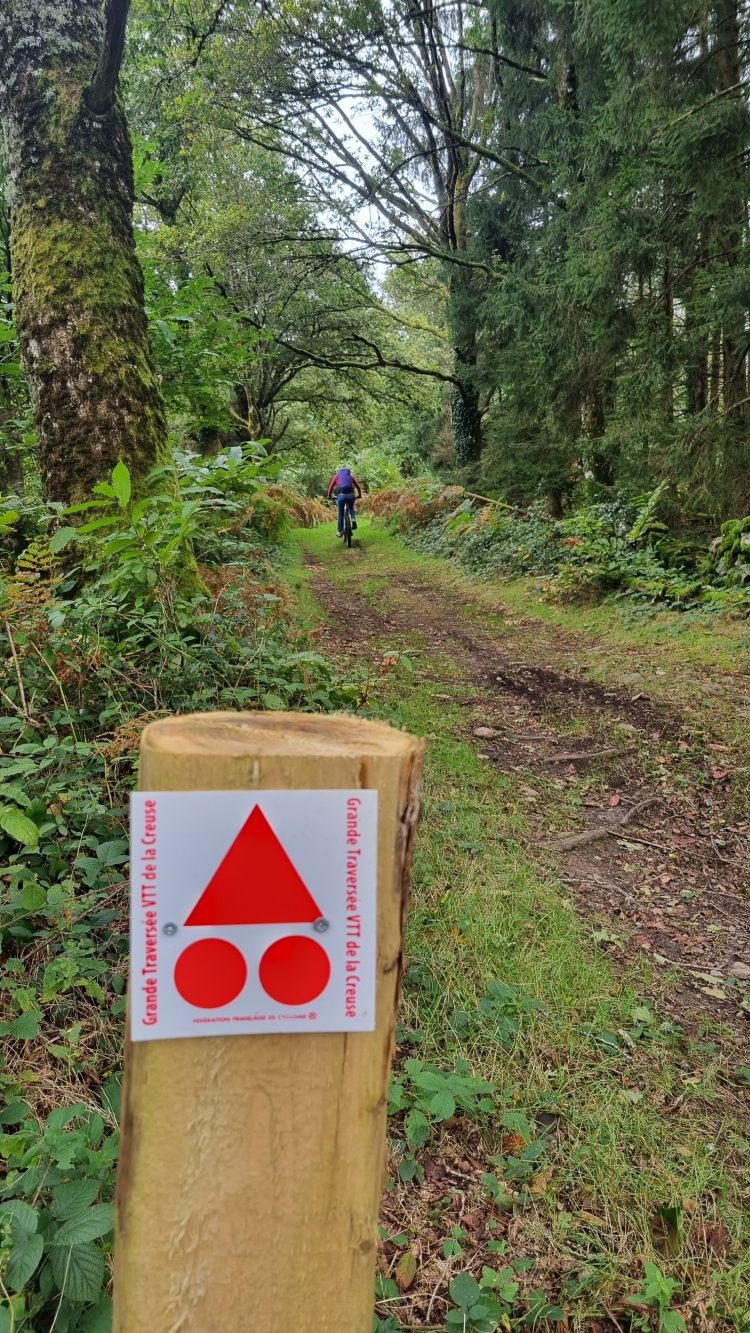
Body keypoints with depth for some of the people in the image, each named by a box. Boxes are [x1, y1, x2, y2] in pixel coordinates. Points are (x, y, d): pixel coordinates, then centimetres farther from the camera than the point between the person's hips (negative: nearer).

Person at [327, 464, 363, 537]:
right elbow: (358, 486, 24)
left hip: (341, 495, -1)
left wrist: (329, 496, 32)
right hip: (351, 495, 1)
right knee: (351, 508, 30)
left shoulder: (336, 476, 19)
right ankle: (354, 519, 1)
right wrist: (359, 495, 37)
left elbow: (331, 487, 18)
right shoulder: (351, 475, 23)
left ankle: (340, 532, 19)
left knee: (341, 513, 16)